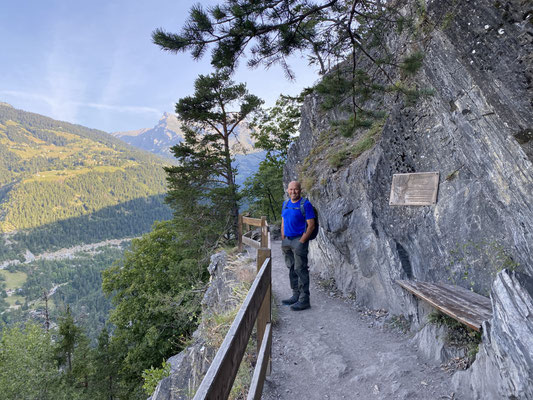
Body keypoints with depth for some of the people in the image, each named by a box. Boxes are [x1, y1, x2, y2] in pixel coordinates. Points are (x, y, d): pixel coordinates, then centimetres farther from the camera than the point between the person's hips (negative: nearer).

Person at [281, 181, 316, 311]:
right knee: (291, 269, 13)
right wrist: (283, 240, 9)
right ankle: (296, 295, 24)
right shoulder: (286, 204, 12)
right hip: (287, 240, 7)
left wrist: (301, 242, -17)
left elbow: (311, 225, -13)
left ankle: (304, 300, 0)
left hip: (299, 240, -7)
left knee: (300, 270, -6)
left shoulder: (306, 204, -9)